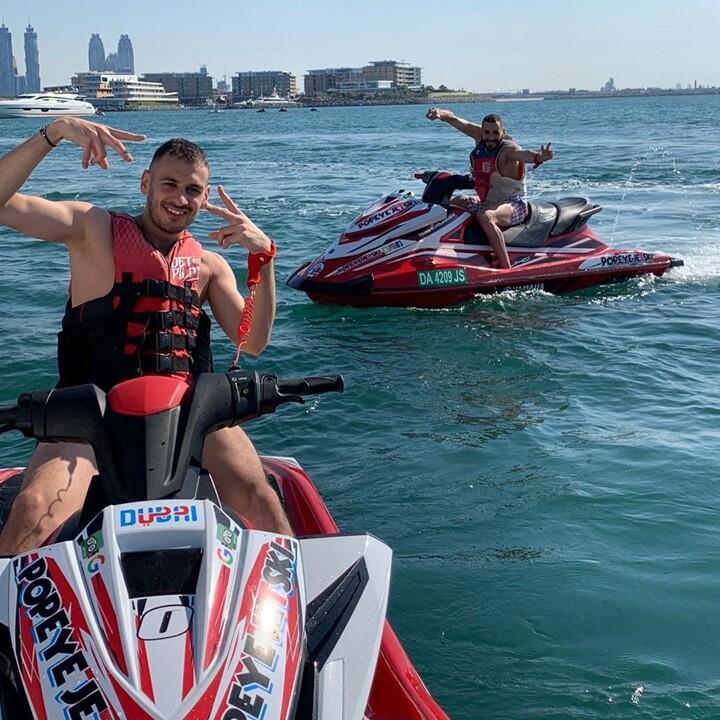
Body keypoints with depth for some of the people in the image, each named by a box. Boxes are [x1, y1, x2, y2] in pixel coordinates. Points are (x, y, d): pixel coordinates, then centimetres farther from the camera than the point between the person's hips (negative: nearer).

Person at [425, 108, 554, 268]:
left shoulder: (508, 148, -21)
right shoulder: (479, 135, -1)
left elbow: (522, 153, -43)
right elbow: (454, 119, -1)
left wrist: (539, 157, -65)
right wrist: (440, 113, -22)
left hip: (513, 204, -9)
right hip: (486, 202, 9)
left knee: (485, 217, -38)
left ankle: (507, 269, -40)